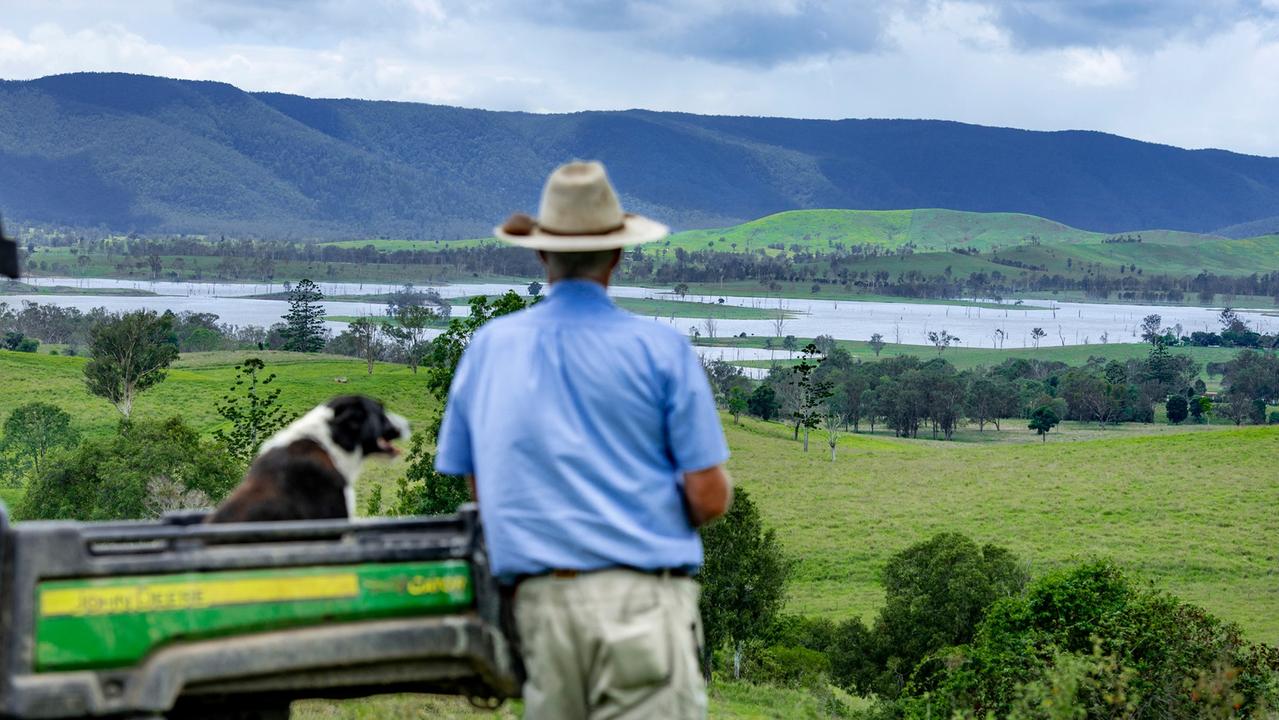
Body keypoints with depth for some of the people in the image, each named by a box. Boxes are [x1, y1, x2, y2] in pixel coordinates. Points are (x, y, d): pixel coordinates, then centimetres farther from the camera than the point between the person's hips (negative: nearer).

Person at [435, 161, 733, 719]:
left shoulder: (488, 346, 9)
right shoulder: (660, 348, -2)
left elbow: (477, 489, 15)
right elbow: (710, 498, -4)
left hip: (539, 603, 4)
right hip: (640, 597, -4)